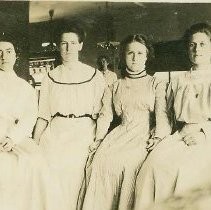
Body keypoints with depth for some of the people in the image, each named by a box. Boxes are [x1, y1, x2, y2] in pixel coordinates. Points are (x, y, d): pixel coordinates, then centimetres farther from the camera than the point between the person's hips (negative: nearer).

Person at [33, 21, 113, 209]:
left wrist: (97, 139, -8)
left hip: (83, 134, -1)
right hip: (54, 134, 2)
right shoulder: (50, 78, 14)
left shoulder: (95, 76, 9)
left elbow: (105, 112, 4)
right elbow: (43, 116, 14)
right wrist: (34, 145, 5)